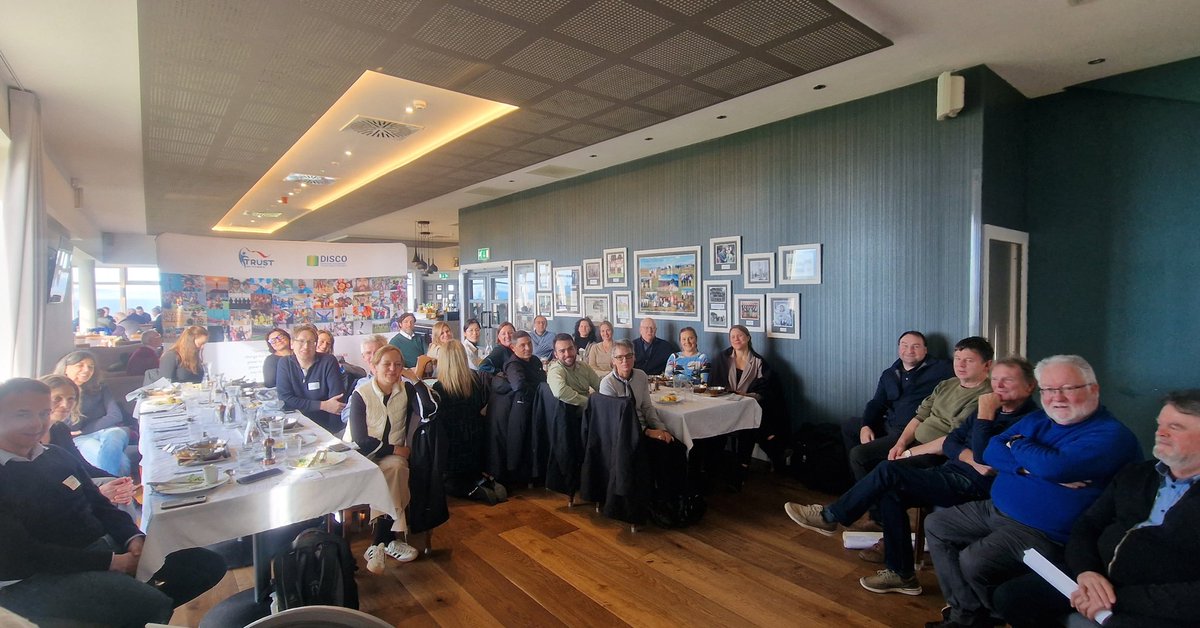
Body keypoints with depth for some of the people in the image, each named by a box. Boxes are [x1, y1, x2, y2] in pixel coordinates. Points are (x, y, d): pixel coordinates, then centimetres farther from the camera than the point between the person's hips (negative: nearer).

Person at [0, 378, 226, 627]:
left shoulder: (56, 455, 11)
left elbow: (99, 504, 14)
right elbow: (21, 554, -17)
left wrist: (133, 538, -5)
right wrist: (110, 562, -20)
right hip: (35, 580, -7)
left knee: (208, 563, -6)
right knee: (153, 605, -29)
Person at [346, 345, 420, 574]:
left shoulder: (406, 390, 2)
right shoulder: (361, 394, -8)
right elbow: (360, 440, -10)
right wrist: (395, 450, -12)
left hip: (395, 455, 3)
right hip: (365, 456, -3)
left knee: (396, 467, -30)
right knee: (396, 466, -31)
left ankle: (378, 545, -16)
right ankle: (388, 541, -17)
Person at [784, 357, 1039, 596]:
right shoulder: (992, 409, 16)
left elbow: (985, 456, -23)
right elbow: (950, 442, 10)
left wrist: (985, 414, -22)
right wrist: (971, 459, -11)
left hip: (973, 485, -9)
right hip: (951, 473, 9)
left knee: (888, 471, -20)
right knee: (891, 494, -12)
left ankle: (829, 517, -7)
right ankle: (901, 574, 0)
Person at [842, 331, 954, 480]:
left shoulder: (939, 369, -4)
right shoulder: (889, 374, 15)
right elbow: (877, 403, 11)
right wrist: (865, 426, -6)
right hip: (889, 425, 8)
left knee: (857, 453, -19)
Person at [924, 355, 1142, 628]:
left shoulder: (1111, 435, -13)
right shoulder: (1036, 420, 11)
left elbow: (1054, 466, -28)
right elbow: (991, 452, 2)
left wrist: (1017, 445, -8)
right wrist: (1032, 465, -17)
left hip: (1043, 532, -9)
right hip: (995, 509, 9)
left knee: (972, 561, -26)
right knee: (934, 525, 8)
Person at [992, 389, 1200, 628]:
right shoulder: (1135, 474, 13)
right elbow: (1087, 526, 11)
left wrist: (1120, 598, -21)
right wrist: (1086, 570, -7)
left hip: (1157, 608, -6)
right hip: (1096, 578, 6)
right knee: (1010, 596, -5)